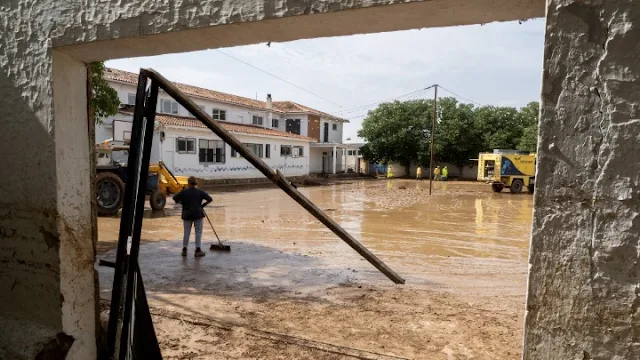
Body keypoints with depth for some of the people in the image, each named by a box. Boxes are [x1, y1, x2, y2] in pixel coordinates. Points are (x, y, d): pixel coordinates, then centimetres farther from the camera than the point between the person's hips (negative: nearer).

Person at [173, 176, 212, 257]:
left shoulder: (184, 192, -2)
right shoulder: (200, 192, -3)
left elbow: (175, 198, -2)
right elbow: (210, 199, -5)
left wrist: (183, 203, 9)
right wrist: (203, 205, 6)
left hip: (187, 215, 2)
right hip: (198, 214, -1)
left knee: (186, 232, 10)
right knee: (198, 232, 5)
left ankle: (184, 250, 16)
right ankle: (198, 250, 5)